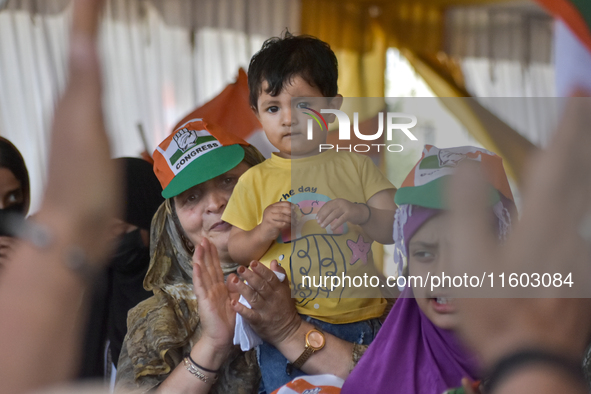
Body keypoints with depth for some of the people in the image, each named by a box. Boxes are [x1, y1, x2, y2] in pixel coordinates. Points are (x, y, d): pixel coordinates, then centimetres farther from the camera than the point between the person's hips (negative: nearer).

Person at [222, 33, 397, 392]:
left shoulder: (354, 165, 7)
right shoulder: (257, 180, 6)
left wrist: (359, 212, -18)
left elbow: (394, 230, 1)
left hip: (360, 318, 1)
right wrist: (264, 233, -11)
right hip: (287, 321, -1)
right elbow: (236, 251, 9)